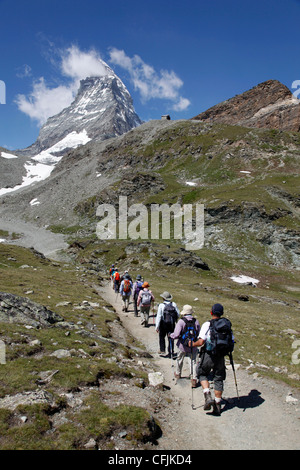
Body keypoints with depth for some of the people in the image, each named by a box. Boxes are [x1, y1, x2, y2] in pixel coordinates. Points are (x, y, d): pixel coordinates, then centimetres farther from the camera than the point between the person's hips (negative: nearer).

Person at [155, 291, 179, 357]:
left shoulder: (161, 305, -14)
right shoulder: (174, 304, -4)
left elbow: (159, 316, -15)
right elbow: (178, 314, 3)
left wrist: (157, 326, -11)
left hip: (163, 324, -3)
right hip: (172, 324, 3)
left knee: (162, 337, 20)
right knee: (171, 338, 12)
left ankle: (162, 350, 20)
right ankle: (171, 352, 15)